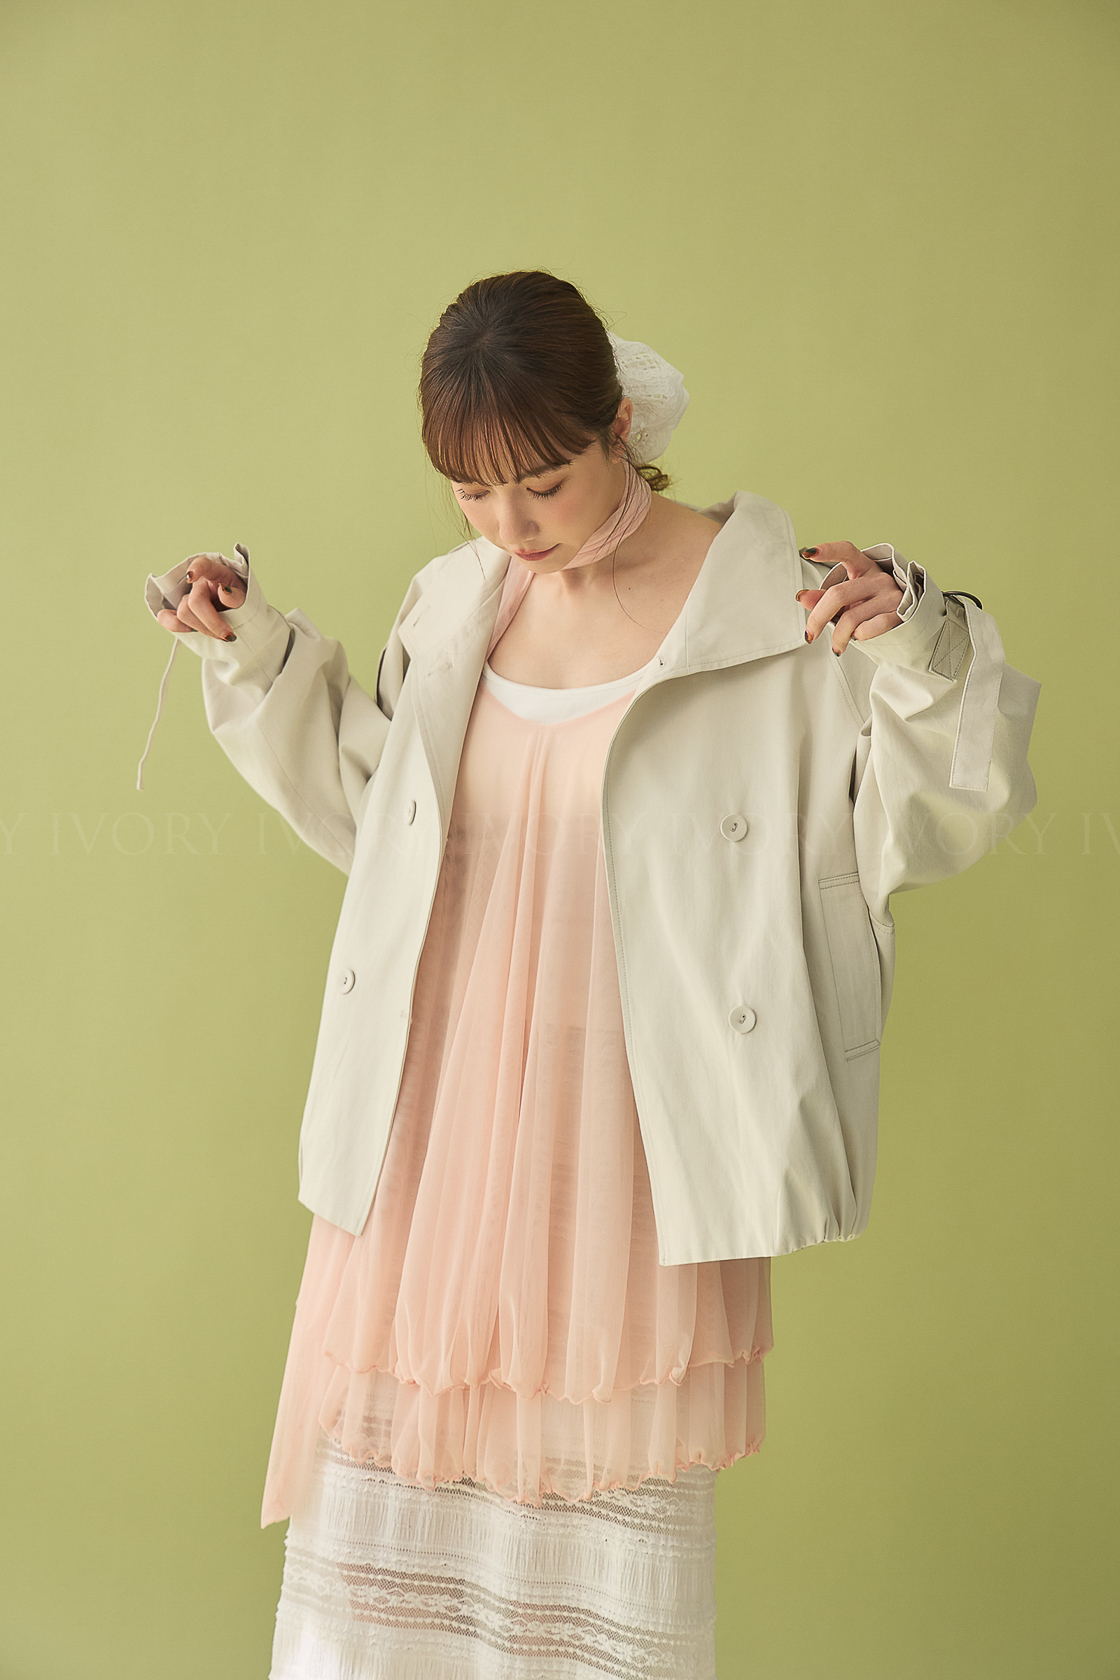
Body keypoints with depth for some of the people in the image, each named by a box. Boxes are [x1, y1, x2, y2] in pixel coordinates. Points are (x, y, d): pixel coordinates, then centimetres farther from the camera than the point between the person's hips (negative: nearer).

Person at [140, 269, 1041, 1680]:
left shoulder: (780, 612, -7)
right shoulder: (452, 609, 8)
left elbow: (929, 823, -6)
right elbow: (364, 802, 22)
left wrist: (920, 650, -22)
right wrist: (252, 653, 13)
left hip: (634, 1152, -4)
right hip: (435, 1136, 4)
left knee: (616, 1514, 6)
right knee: (384, 1475, 12)